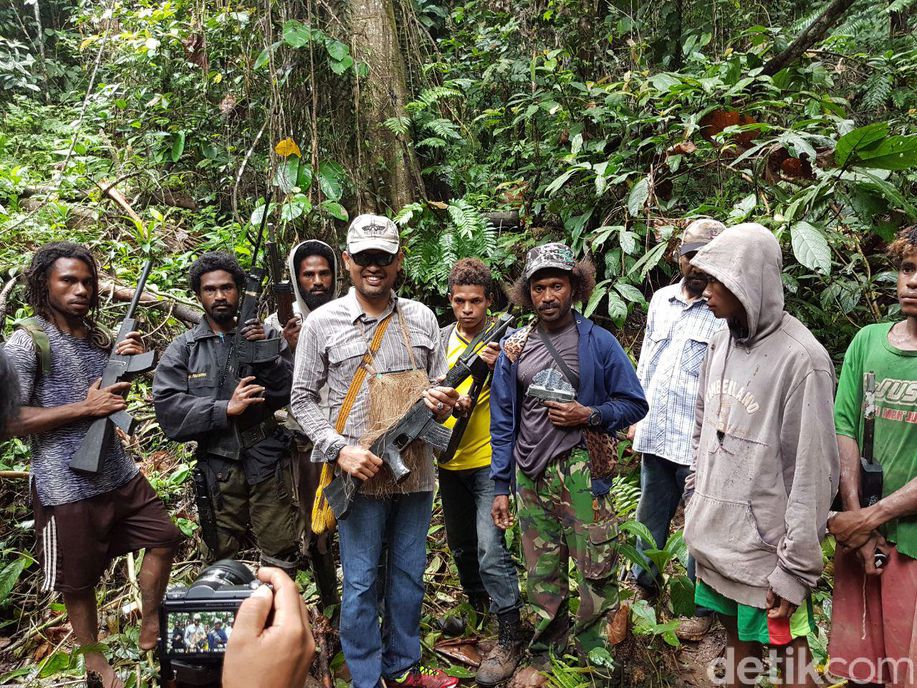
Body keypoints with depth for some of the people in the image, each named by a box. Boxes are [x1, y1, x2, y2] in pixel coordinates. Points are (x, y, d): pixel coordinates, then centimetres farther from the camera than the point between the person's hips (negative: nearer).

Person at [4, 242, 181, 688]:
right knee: (79, 582, 10)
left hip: (120, 474, 7)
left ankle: (149, 632, 31)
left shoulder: (97, 336, 8)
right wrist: (86, 407, -22)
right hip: (67, 487, -6)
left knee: (163, 538, 13)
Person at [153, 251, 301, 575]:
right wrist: (226, 409, -16)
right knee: (221, 556, 16)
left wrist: (265, 354, -17)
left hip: (268, 461, 0)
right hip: (218, 465, 1)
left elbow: (290, 392, -3)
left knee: (282, 553, 4)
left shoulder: (267, 336, 4)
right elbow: (167, 406, -8)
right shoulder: (182, 349, 4)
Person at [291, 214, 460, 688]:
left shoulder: (421, 319, 4)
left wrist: (441, 404, -11)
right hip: (359, 476, -3)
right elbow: (303, 398, -1)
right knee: (360, 585, 8)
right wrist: (340, 450, -15)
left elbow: (439, 387, 13)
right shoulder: (322, 323, -4)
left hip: (416, 472, 4)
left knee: (409, 578, 17)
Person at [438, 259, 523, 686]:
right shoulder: (440, 339, 5)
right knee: (461, 546, 20)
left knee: (490, 548, -11)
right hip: (449, 461, 5)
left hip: (489, 461, -5)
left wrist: (501, 368, -30)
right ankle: (477, 610, 43)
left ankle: (510, 640, 4)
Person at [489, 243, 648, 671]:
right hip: (531, 476, 2)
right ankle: (545, 657, 31)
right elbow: (502, 422, 9)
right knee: (543, 576, 12)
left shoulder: (599, 342, 0)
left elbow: (634, 404, 3)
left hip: (582, 474, -2)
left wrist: (590, 415, -15)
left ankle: (594, 653, 24)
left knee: (597, 572, 1)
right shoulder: (514, 347, 6)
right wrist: (500, 486, 6)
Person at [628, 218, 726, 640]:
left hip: (697, 442, -6)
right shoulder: (661, 300, 11)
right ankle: (645, 583, 40)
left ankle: (703, 607, 27)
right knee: (650, 515, 20)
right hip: (654, 434, 6)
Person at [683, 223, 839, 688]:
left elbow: (812, 474, -17)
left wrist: (797, 569, -15)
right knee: (737, 640, 21)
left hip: (767, 550, -6)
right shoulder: (721, 341, 4)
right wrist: (694, 499, 14)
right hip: (716, 539, 6)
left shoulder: (801, 360, -19)